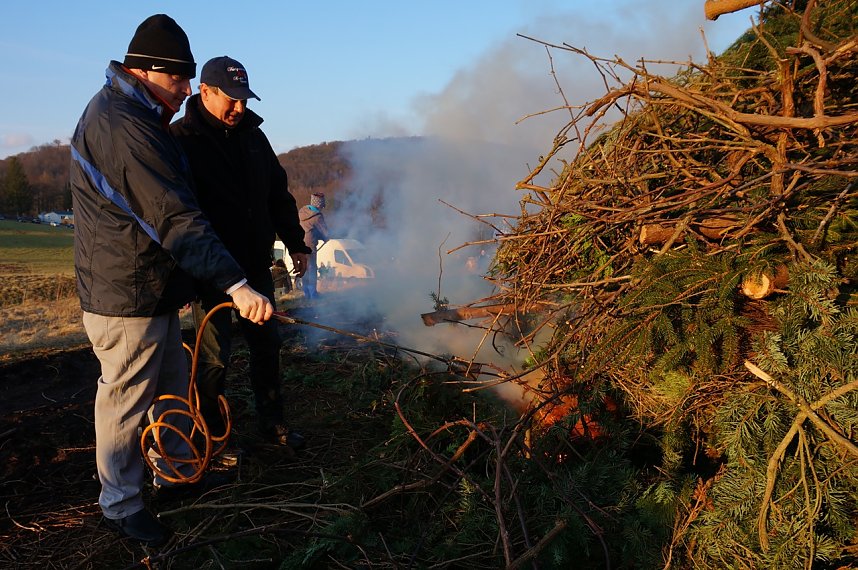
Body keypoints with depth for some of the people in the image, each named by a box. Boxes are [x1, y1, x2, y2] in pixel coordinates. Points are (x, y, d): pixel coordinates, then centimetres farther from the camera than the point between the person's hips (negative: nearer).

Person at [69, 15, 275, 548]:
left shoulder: (127, 115, 12)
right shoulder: (125, 128, -24)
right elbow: (176, 220, -32)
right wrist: (235, 283, -36)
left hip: (153, 290, 11)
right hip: (128, 298, -11)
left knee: (174, 387, 21)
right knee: (126, 402, 4)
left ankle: (175, 471, 38)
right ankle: (121, 507, 20)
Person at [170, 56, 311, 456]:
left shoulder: (253, 135, 9)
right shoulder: (180, 140, -11)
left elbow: (278, 194, 16)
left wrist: (295, 243, 14)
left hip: (256, 265, 7)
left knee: (266, 344, 14)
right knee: (215, 355, 2)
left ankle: (271, 422, 30)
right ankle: (212, 438, 19)